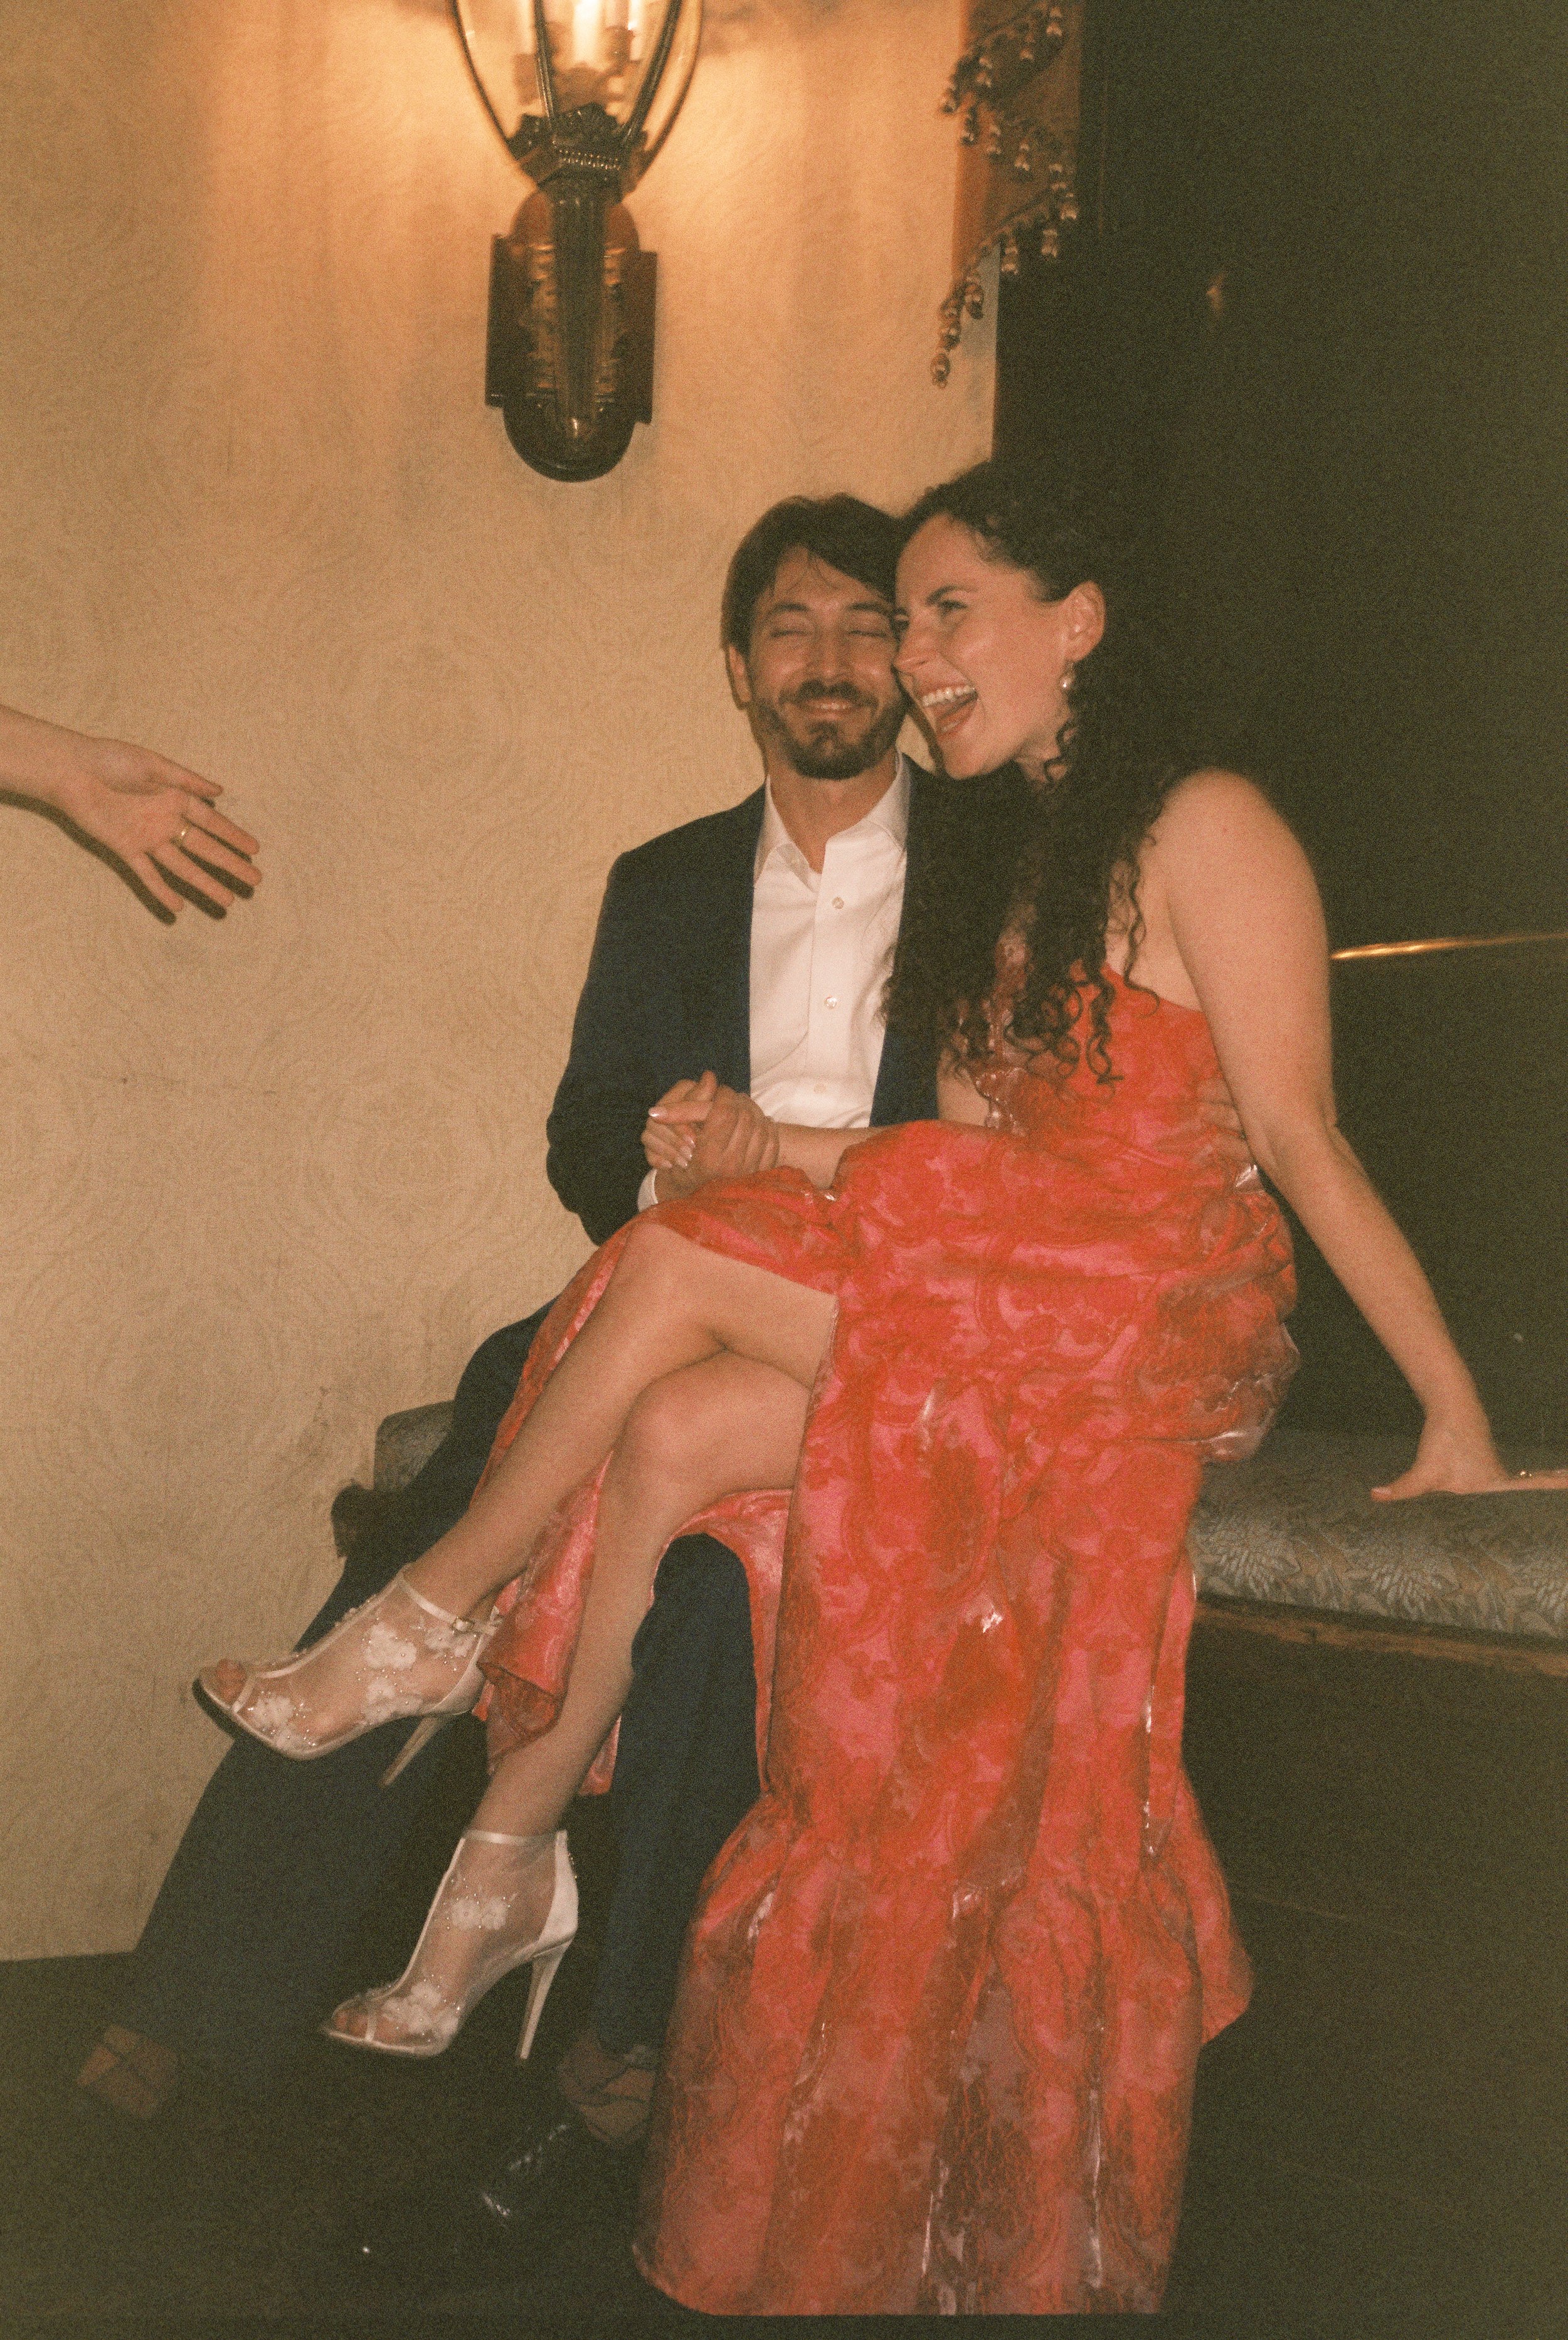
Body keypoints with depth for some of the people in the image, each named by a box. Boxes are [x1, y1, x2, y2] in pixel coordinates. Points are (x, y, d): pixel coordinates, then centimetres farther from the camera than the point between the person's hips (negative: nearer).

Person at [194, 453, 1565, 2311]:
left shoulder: (1201, 830, -7)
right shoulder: (988, 862, 18)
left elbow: (1300, 1144, -11)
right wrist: (763, 1150, 3)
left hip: (1156, 1316, -7)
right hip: (995, 1298, 7)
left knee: (679, 1269, -20)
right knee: (670, 1436, -17)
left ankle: (434, 1620, 1)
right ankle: (510, 1862, -8)